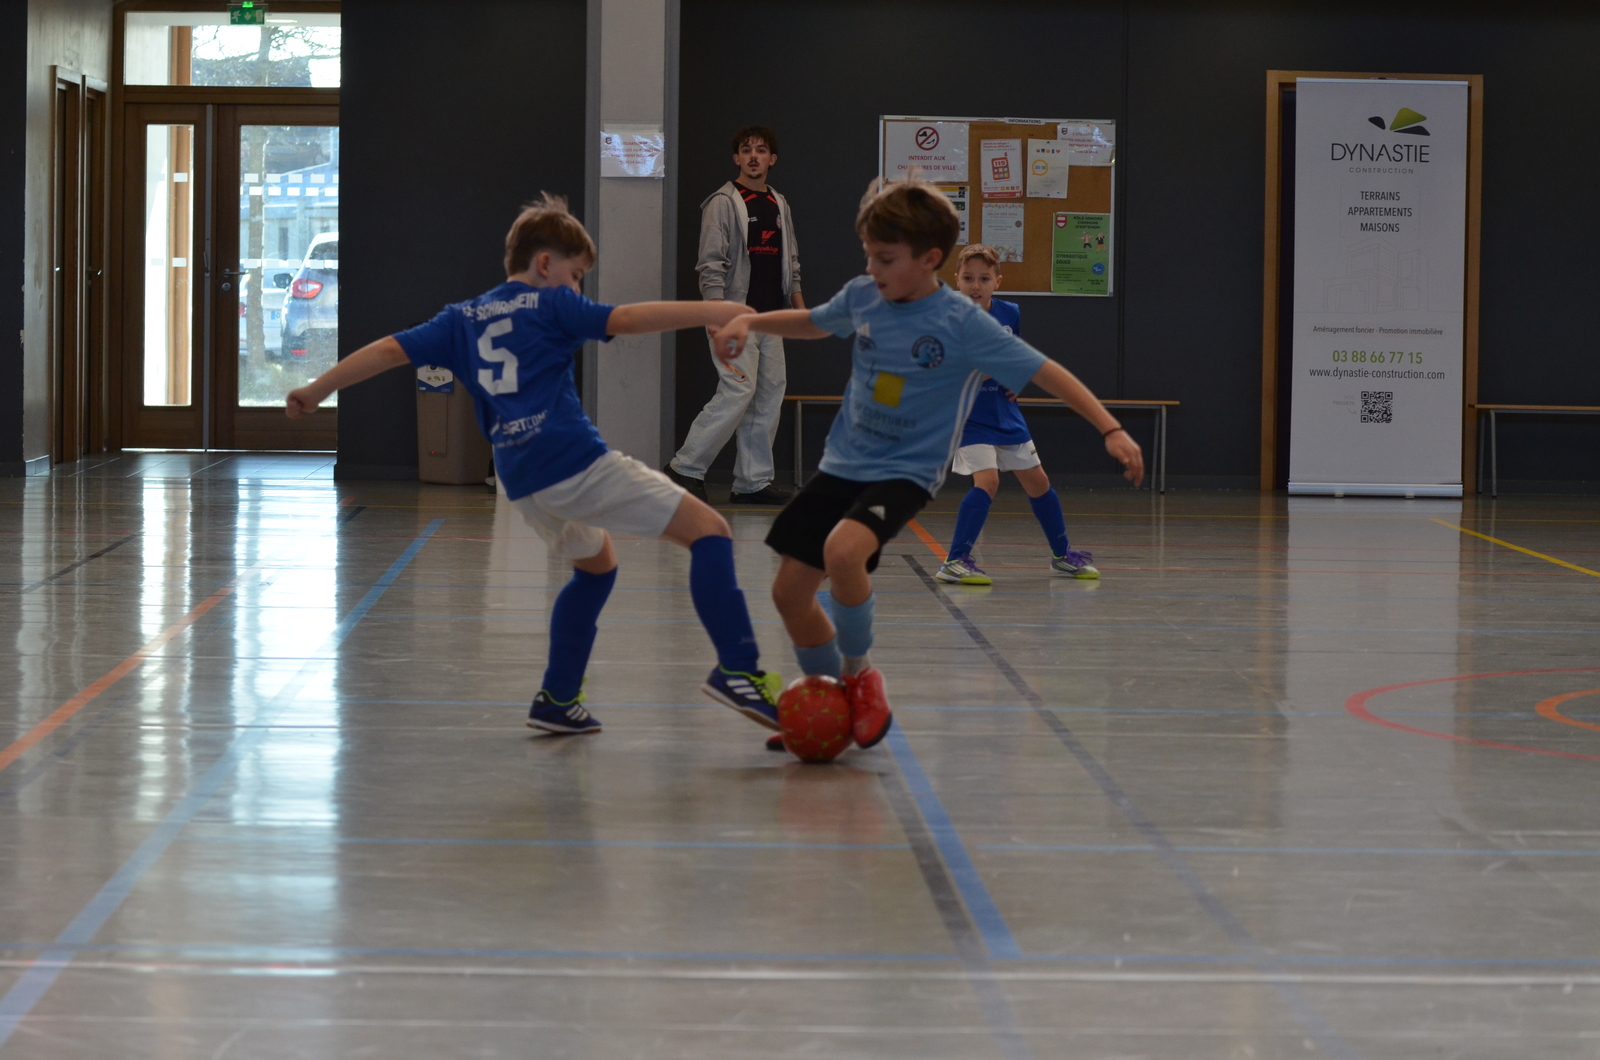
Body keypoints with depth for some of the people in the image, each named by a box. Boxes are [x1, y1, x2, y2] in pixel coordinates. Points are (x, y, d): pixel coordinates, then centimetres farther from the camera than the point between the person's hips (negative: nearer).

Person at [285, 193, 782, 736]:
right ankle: (738, 670, -22)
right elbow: (626, 319, -7)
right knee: (707, 530, -7)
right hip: (576, 462, -7)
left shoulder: (462, 318, 21)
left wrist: (317, 389, 27)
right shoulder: (550, 305, 5)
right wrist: (718, 311, -9)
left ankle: (557, 700, 27)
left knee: (595, 565, 31)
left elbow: (389, 350, 19)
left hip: (521, 481, 7)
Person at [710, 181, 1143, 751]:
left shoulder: (963, 323, -16)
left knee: (842, 550, -33)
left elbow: (1047, 372, -15)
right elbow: (811, 323, 22)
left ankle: (859, 672, -6)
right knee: (790, 589, 3)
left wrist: (1112, 431, -23)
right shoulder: (861, 297, 0)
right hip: (842, 465, 6)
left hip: (904, 474, -6)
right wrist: (749, 321, 6)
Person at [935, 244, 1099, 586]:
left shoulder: (1010, 313, -1)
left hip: (1005, 413, 6)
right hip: (968, 416, -6)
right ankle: (955, 561, -18)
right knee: (987, 480, -23)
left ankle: (1063, 556, 31)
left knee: (1037, 481, 13)